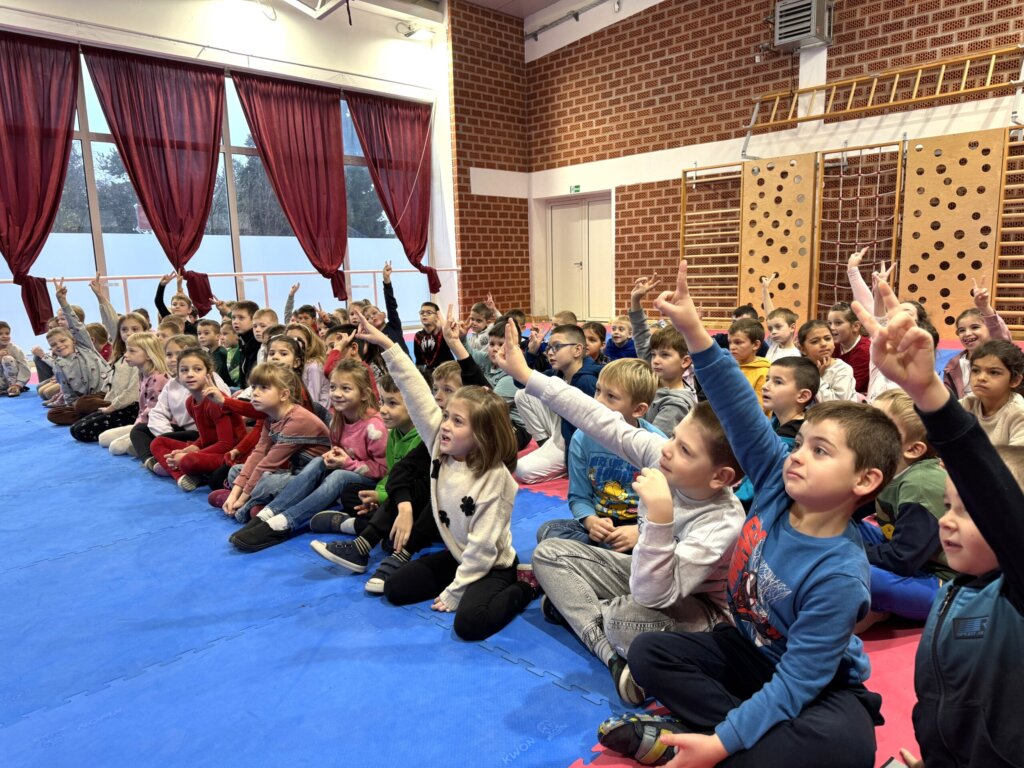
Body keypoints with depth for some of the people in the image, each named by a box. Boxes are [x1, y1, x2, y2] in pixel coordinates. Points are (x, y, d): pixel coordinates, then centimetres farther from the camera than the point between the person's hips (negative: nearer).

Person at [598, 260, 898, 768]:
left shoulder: (839, 575, -31)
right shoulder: (779, 483, -18)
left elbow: (796, 682, -28)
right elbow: (739, 410, -28)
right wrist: (695, 335, -39)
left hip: (821, 684, -4)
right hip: (749, 647, 5)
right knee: (649, 653, -7)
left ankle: (700, 727, -17)